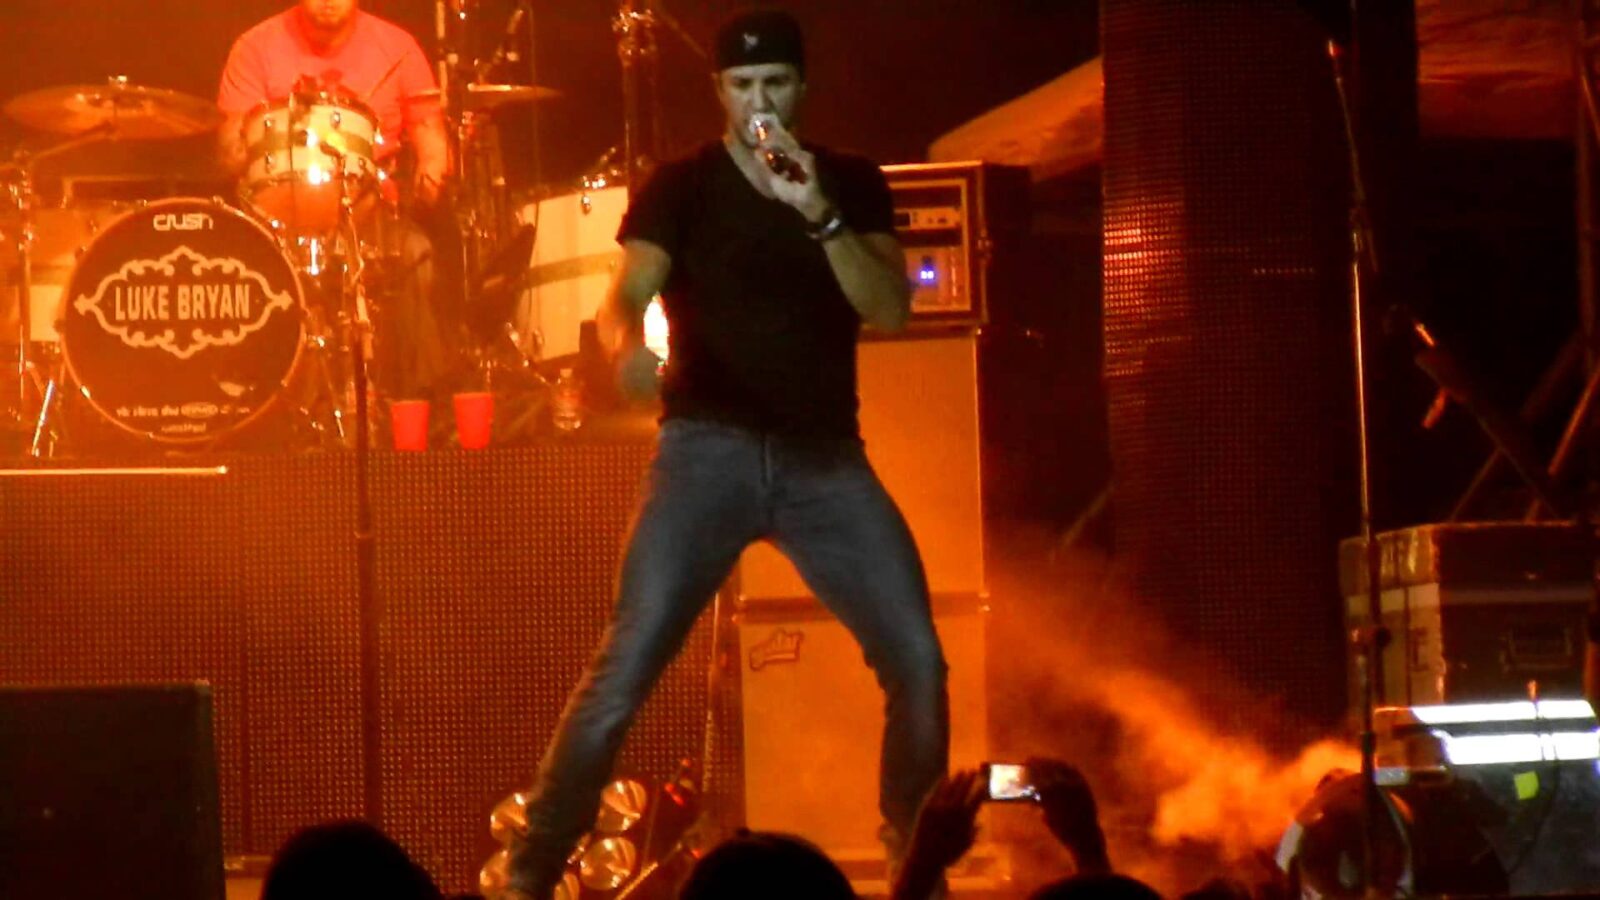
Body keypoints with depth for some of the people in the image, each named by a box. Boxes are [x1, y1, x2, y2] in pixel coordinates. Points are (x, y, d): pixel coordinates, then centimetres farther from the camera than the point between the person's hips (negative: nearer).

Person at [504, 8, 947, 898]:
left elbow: (890, 310, -4)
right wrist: (629, 343, -37)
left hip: (825, 455, 3)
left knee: (919, 660, -3)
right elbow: (626, 295, -13)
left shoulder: (854, 185, 9)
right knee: (625, 668, -15)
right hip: (712, 449, -3)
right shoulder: (681, 188, 0)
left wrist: (819, 214, -19)